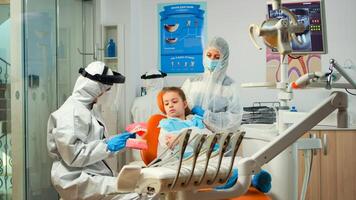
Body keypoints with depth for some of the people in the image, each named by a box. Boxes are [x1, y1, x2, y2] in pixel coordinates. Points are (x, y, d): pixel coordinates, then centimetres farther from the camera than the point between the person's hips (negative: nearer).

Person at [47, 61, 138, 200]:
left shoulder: (87, 109, 15)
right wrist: (108, 146, -17)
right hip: (77, 180, -9)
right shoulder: (71, 113, -14)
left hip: (91, 174, 9)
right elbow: (73, 155, -21)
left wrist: (116, 141, 6)